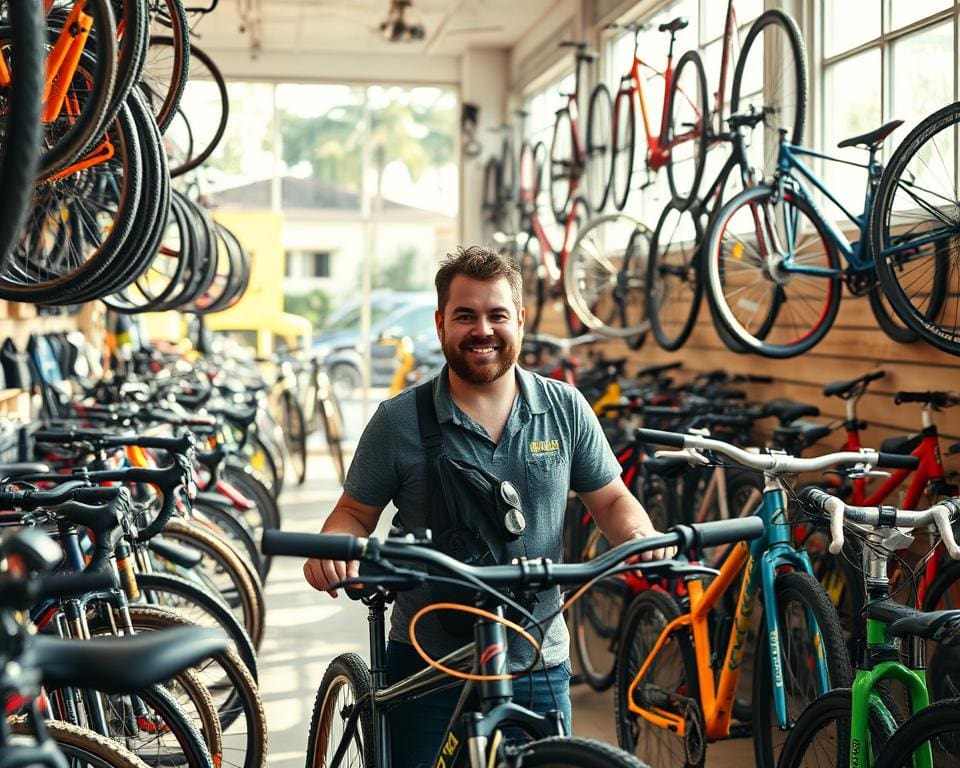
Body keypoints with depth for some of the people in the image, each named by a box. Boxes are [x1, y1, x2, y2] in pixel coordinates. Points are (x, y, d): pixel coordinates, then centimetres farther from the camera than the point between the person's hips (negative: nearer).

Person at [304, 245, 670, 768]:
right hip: (427, 667, -2)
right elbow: (356, 512, 3)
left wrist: (640, 534, -13)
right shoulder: (398, 421, -4)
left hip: (538, 667, 2)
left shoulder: (565, 410, 1)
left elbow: (611, 499, 8)